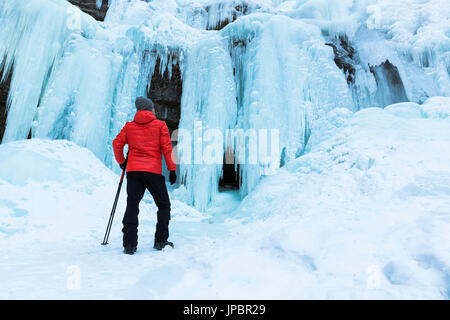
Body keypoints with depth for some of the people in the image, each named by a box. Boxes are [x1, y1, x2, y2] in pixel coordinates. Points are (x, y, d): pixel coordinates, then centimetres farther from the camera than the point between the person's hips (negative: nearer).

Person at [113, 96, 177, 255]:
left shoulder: (129, 126, 12)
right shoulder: (160, 125, 4)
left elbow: (117, 143, 5)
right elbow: (167, 148, -3)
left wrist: (121, 162, 19)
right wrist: (172, 169, 1)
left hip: (133, 171, 3)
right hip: (153, 171, -3)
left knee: (132, 206, 7)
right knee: (164, 205, 11)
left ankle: (129, 244, 4)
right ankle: (160, 241, 10)